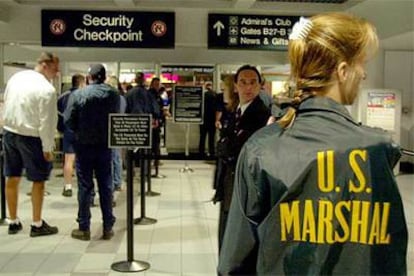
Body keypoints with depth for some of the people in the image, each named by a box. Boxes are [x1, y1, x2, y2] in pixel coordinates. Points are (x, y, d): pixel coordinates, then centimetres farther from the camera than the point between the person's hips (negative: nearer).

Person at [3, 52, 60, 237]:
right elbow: (46, 122, -18)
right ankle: (37, 224, 14)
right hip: (30, 137, -7)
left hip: (9, 132, 7)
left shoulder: (15, 77, 4)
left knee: (12, 179, 13)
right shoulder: (47, 89, -18)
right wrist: (48, 148, -11)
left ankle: (13, 222, 25)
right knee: (38, 180, 6)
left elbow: (5, 104, 12)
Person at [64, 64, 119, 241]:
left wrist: (80, 131, 9)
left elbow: (68, 121, -9)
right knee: (106, 186, 9)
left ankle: (84, 228, 11)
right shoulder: (113, 94, -2)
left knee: (85, 186, 5)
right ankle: (108, 227, 13)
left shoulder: (78, 94, -9)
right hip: (105, 145, 2)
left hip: (84, 145, -2)